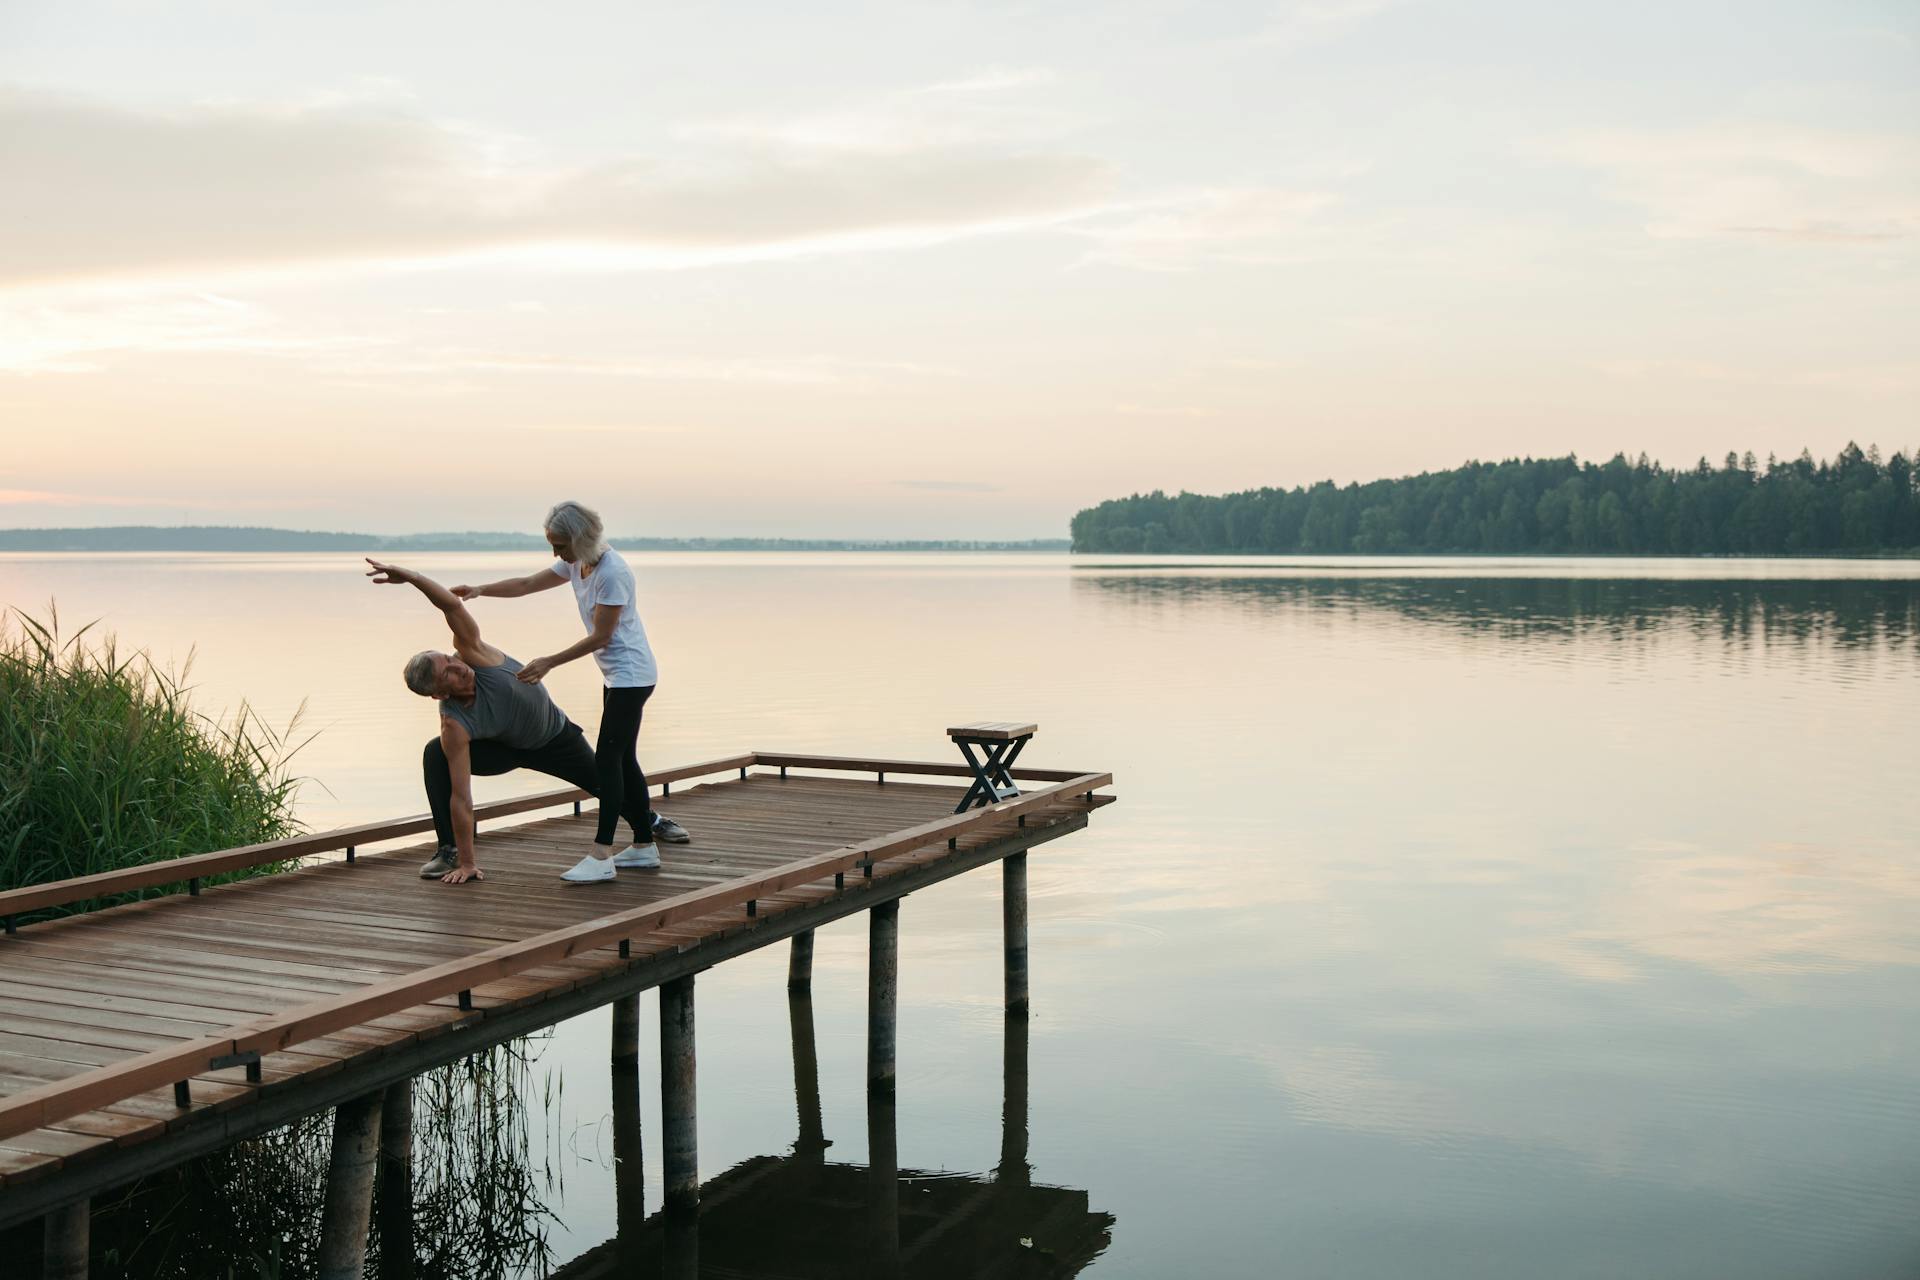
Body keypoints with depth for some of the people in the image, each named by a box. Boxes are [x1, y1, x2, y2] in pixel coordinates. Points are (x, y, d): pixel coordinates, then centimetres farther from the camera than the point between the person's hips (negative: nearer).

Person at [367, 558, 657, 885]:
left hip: (555, 735, 1)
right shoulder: (454, 727, -36)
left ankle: (646, 844, 39)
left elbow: (453, 605, -50)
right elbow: (460, 799, -36)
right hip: (506, 747, -1)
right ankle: (450, 853, -17)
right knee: (435, 755, -25)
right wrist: (467, 864, -35)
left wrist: (408, 575, -65)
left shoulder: (471, 653, -36)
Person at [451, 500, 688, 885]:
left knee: (608, 759, -14)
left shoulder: (611, 572, -23)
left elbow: (600, 637, -20)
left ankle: (600, 856, -17)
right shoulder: (575, 565, 6)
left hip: (631, 676, -10)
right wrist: (480, 590, -2)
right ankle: (645, 846, 19)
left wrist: (549, 662, -17)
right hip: (617, 676, 10)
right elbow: (526, 585, 12)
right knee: (623, 760, 12)